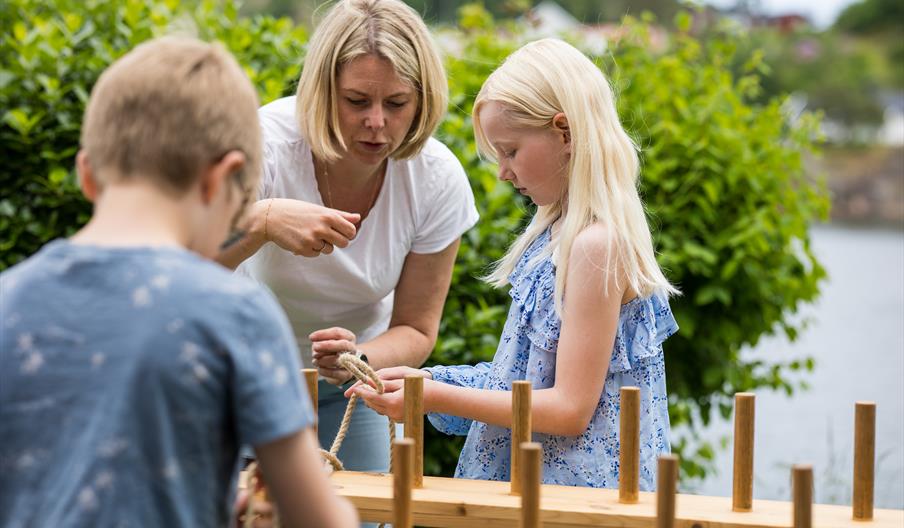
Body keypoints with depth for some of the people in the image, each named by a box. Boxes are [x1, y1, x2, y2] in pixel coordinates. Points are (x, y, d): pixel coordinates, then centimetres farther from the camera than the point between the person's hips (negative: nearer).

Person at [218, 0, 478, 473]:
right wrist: (262, 220, -53)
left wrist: (360, 360, -31)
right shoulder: (268, 142, -28)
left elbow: (415, 330, -9)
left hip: (349, 381, 2)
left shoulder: (438, 182, -19)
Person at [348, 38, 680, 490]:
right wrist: (429, 380, 8)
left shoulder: (596, 244, -15)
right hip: (534, 478, 8)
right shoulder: (559, 232, 13)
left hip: (576, 486, -8)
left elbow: (570, 409, -17)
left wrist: (437, 397, -13)